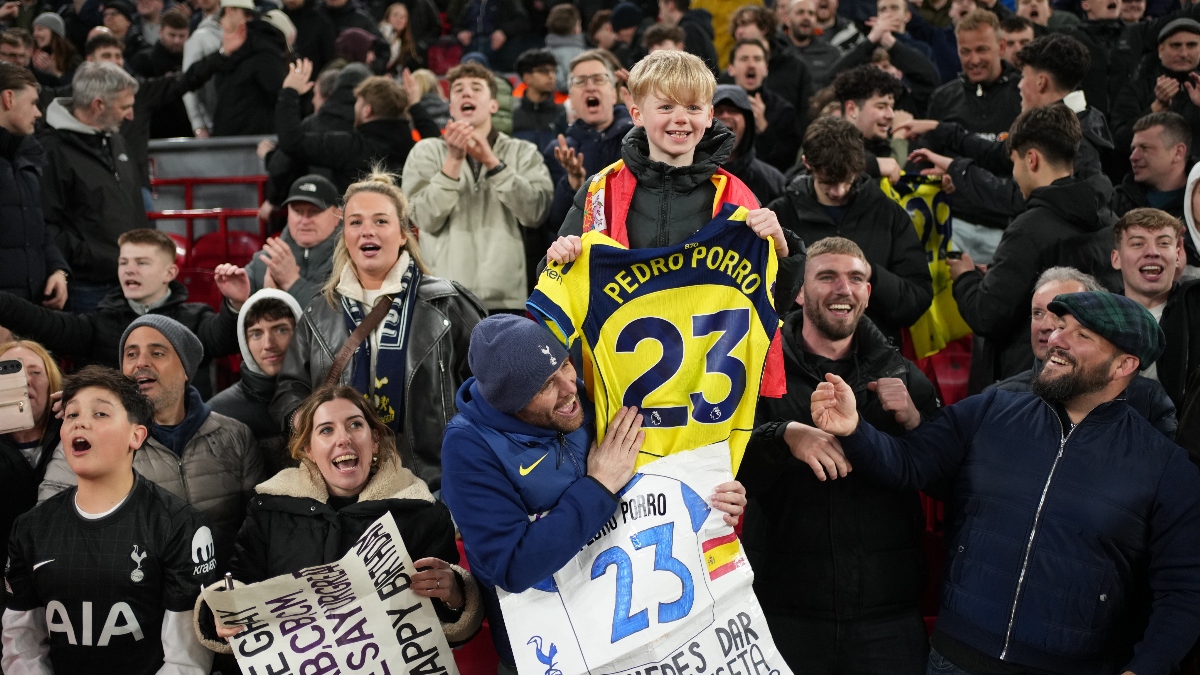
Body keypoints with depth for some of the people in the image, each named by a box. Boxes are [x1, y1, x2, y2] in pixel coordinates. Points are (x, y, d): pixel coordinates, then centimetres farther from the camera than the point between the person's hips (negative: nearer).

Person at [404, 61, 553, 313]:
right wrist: (454, 160, -12)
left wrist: (492, 162, -12)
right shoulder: (426, 151, 10)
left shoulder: (524, 153, 11)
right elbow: (425, 218, -4)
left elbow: (535, 213, -6)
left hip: (507, 298, 1)